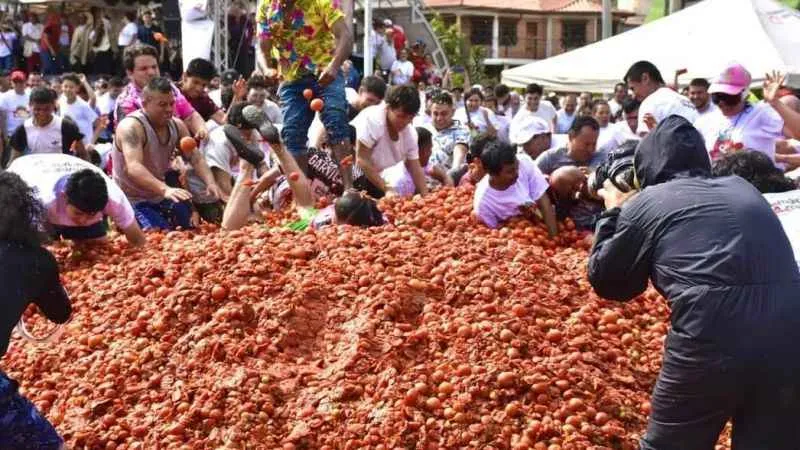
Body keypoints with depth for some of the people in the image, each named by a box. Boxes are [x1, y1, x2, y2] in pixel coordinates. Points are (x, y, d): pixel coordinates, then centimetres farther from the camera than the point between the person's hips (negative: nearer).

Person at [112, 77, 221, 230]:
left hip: (160, 197, 7)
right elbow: (134, 168, -39)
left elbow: (195, 157, -6)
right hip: (134, 201, -7)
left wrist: (210, 183, -27)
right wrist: (165, 189, -55)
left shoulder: (176, 125, -1)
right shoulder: (131, 127, -25)